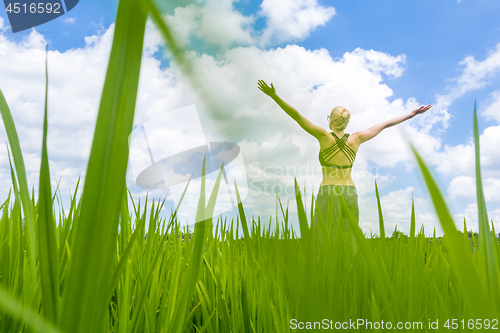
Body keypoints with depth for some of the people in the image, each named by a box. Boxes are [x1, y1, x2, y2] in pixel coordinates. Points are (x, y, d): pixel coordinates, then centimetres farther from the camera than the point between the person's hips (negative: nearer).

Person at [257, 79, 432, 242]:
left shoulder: (324, 135, -4)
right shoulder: (356, 138, 6)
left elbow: (296, 115, -10)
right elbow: (386, 124, 15)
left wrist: (274, 96, -12)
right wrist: (412, 114, 26)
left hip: (328, 194, -4)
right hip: (351, 194, 4)